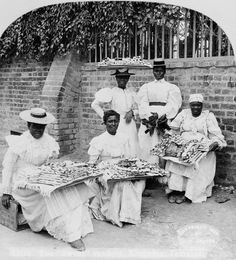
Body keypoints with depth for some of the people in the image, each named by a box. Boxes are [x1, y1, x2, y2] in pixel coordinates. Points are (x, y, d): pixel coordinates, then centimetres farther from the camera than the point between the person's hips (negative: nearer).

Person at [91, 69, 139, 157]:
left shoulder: (131, 92, 12)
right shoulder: (111, 92, 2)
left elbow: (137, 109, 18)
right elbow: (95, 105, 4)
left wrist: (132, 112, -3)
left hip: (130, 123, 3)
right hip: (117, 124, -3)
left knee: (132, 150, -3)